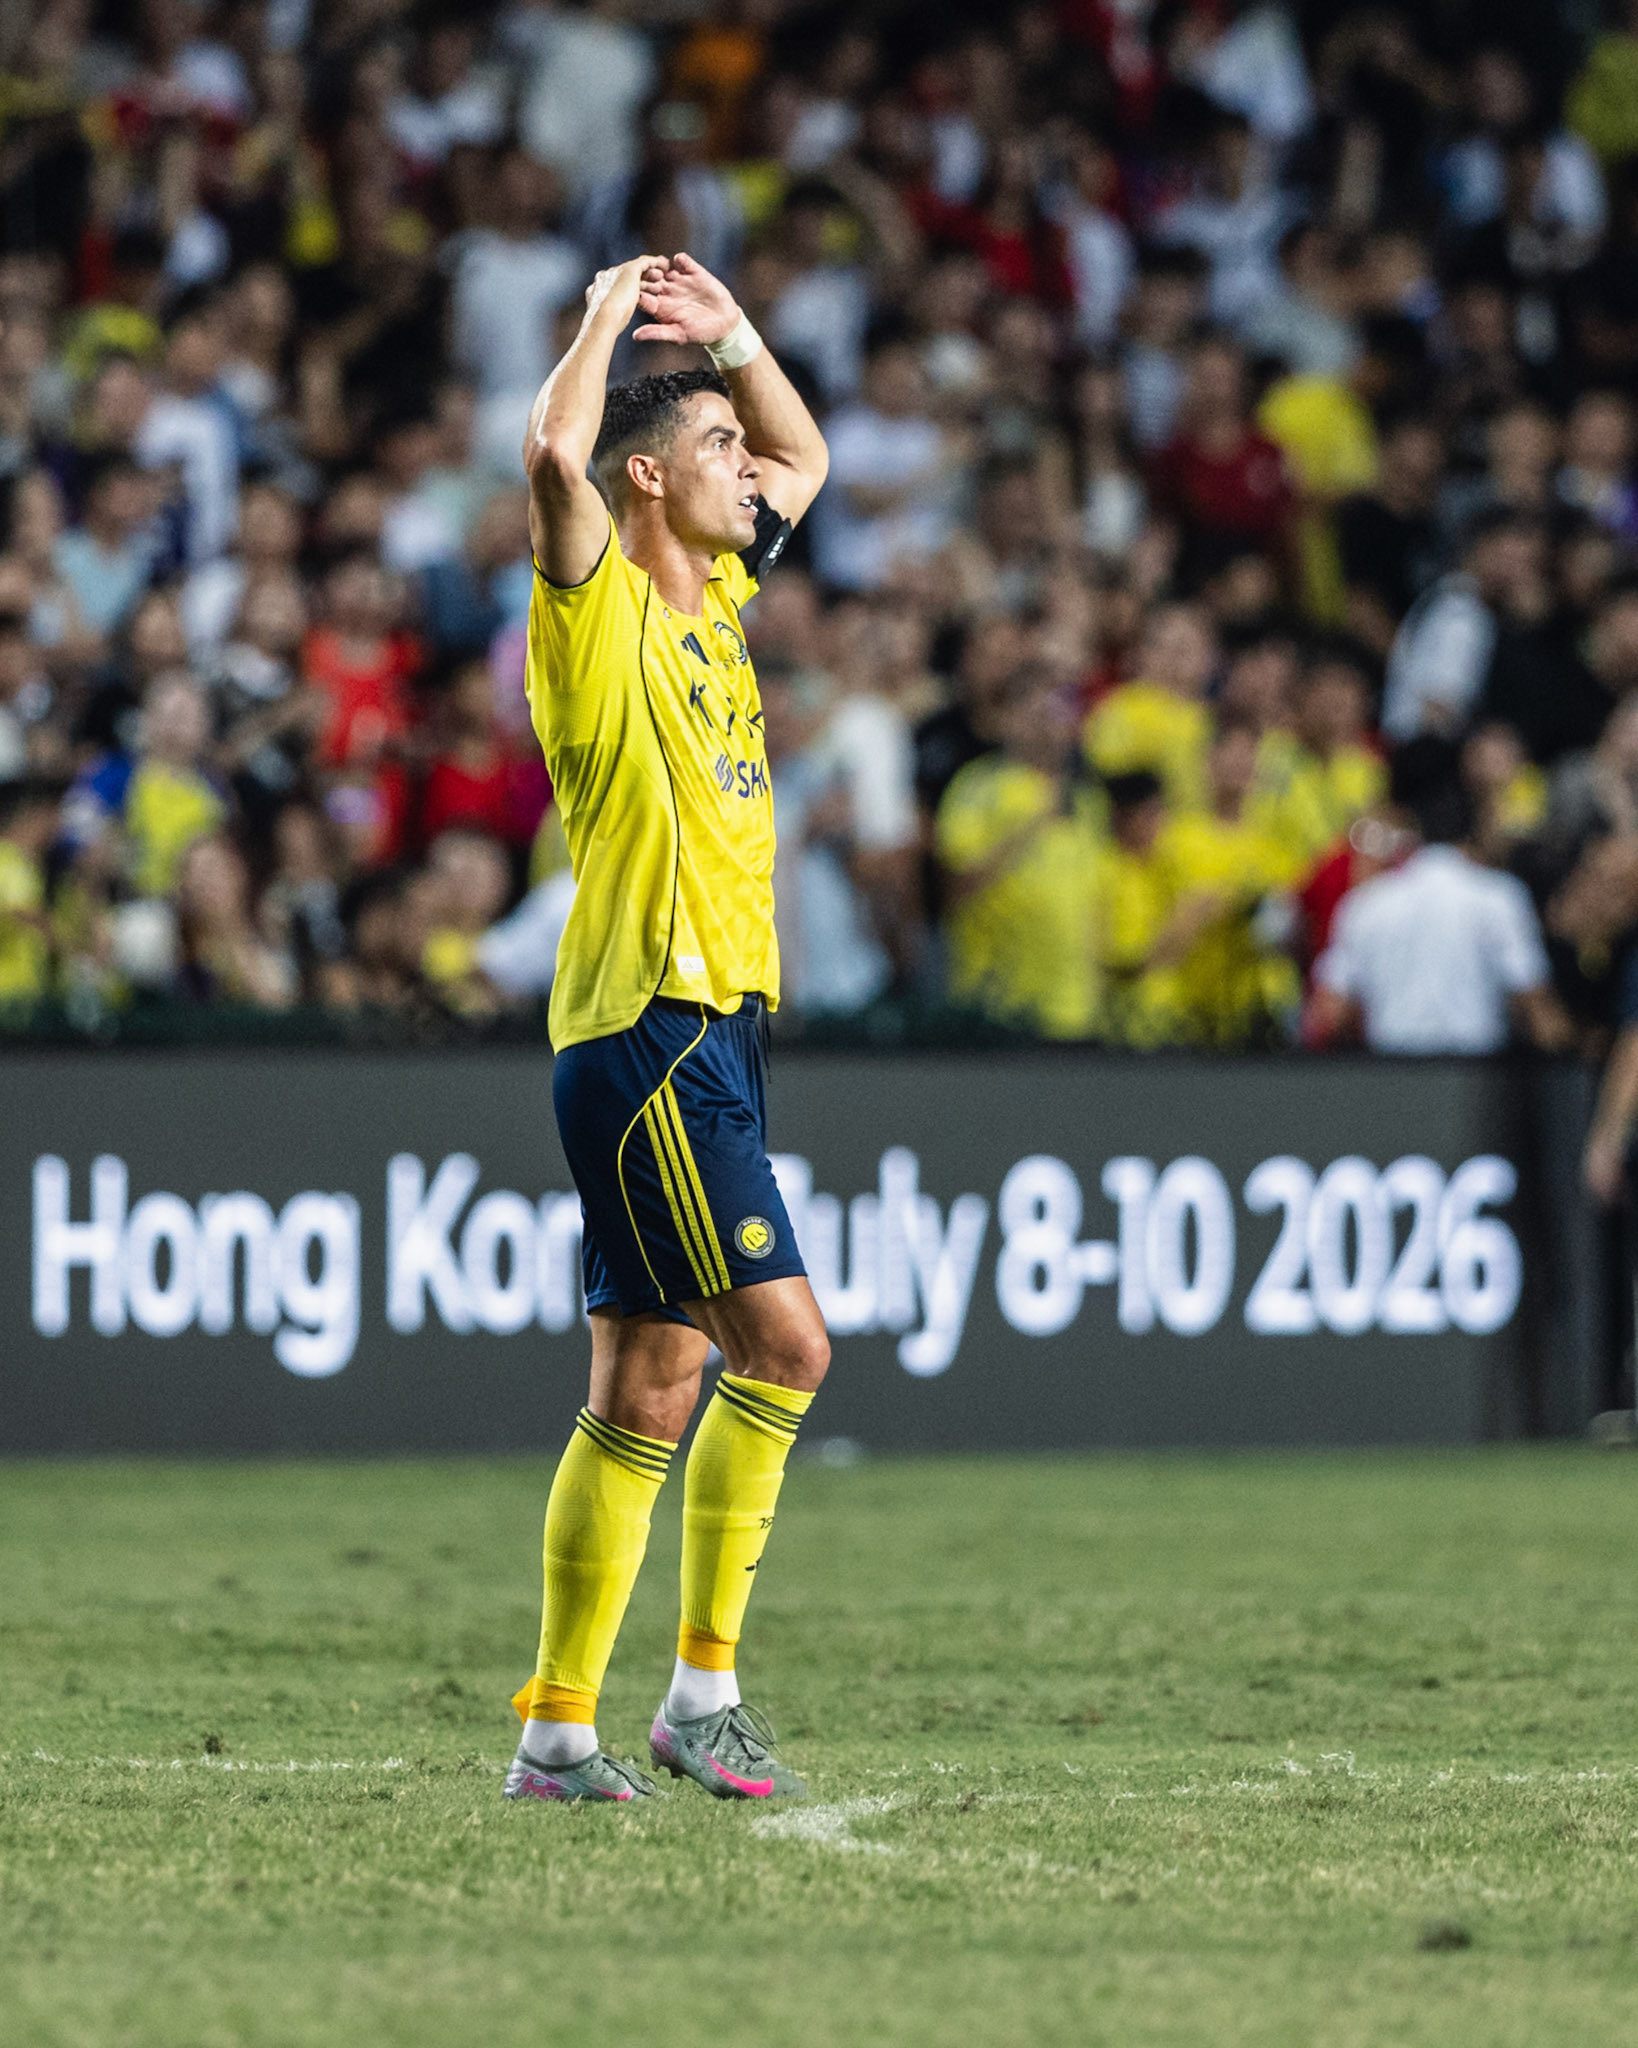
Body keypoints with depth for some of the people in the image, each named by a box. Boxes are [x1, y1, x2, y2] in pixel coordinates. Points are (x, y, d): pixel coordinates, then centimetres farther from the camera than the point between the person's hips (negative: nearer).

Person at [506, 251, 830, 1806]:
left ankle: (558, 1730, 9)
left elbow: (804, 460, 34)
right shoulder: (603, 612, -7)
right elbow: (553, 455, -27)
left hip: (712, 1028, 9)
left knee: (646, 1395, 7)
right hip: (648, 1025, -9)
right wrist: (608, 315, -12)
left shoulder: (712, 598, 17)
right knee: (783, 1340, -14)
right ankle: (702, 1691, -10)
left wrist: (732, 335, 18)